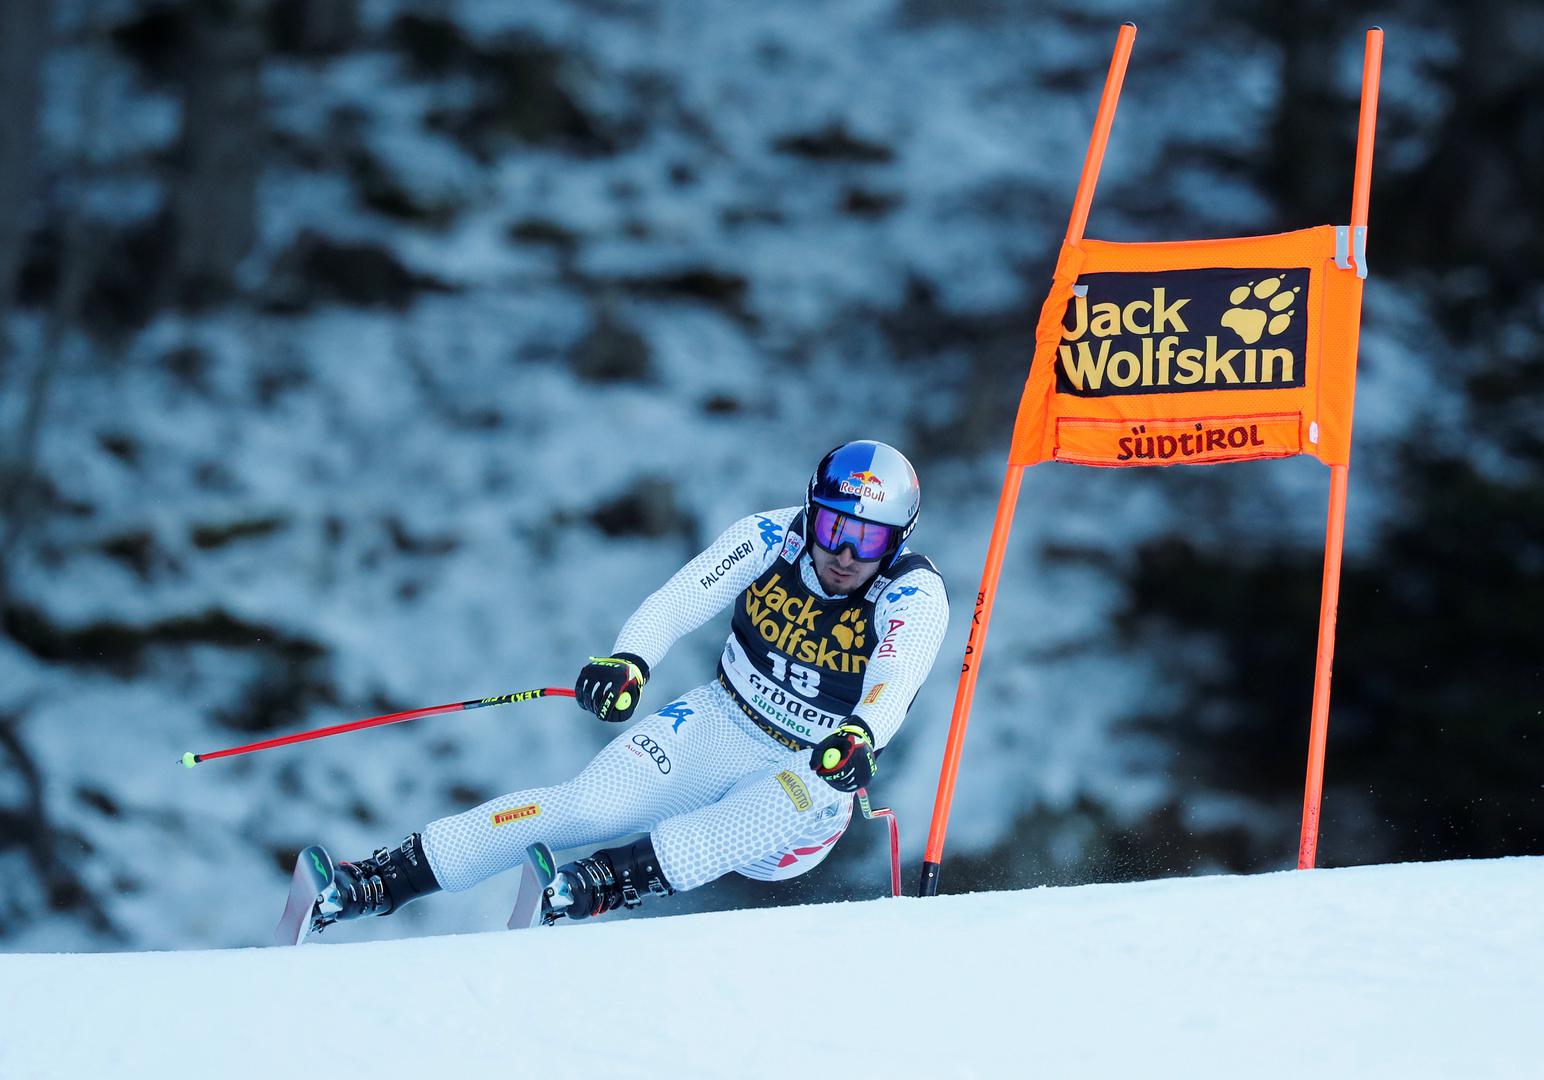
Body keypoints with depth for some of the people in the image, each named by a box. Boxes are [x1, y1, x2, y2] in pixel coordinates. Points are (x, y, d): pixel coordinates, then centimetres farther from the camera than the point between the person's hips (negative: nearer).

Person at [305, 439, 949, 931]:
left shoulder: (914, 597, -18)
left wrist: (858, 738, -60)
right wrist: (629, 661, -42)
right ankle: (380, 880, -18)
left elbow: (894, 683, -36)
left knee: (806, 804, -39)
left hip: (817, 773, -2)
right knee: (587, 807, -20)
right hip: (720, 725, 3)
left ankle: (604, 885, -50)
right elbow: (679, 601, -20)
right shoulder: (771, 538, -9)